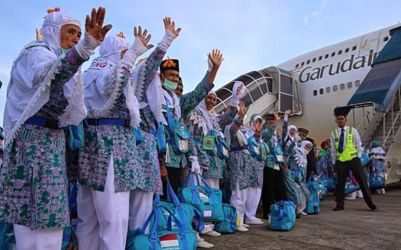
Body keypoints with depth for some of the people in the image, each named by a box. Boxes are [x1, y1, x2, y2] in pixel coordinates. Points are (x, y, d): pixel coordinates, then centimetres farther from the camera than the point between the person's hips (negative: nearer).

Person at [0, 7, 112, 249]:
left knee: (40, 217, 11)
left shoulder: (56, 57, 24)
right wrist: (87, 47, -48)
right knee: (40, 216, -10)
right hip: (36, 139, -10)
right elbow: (49, 76, -34)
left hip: (50, 139, 10)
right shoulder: (37, 52, -7)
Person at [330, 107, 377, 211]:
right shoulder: (333, 134, 4)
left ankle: (370, 203, 12)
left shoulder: (353, 130, 2)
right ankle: (340, 205, 15)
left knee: (362, 181, 1)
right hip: (340, 161, 1)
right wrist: (334, 162, 6)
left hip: (353, 159, -1)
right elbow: (333, 150, 8)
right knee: (340, 183, 4)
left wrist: (358, 157, -3)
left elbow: (359, 145, 6)